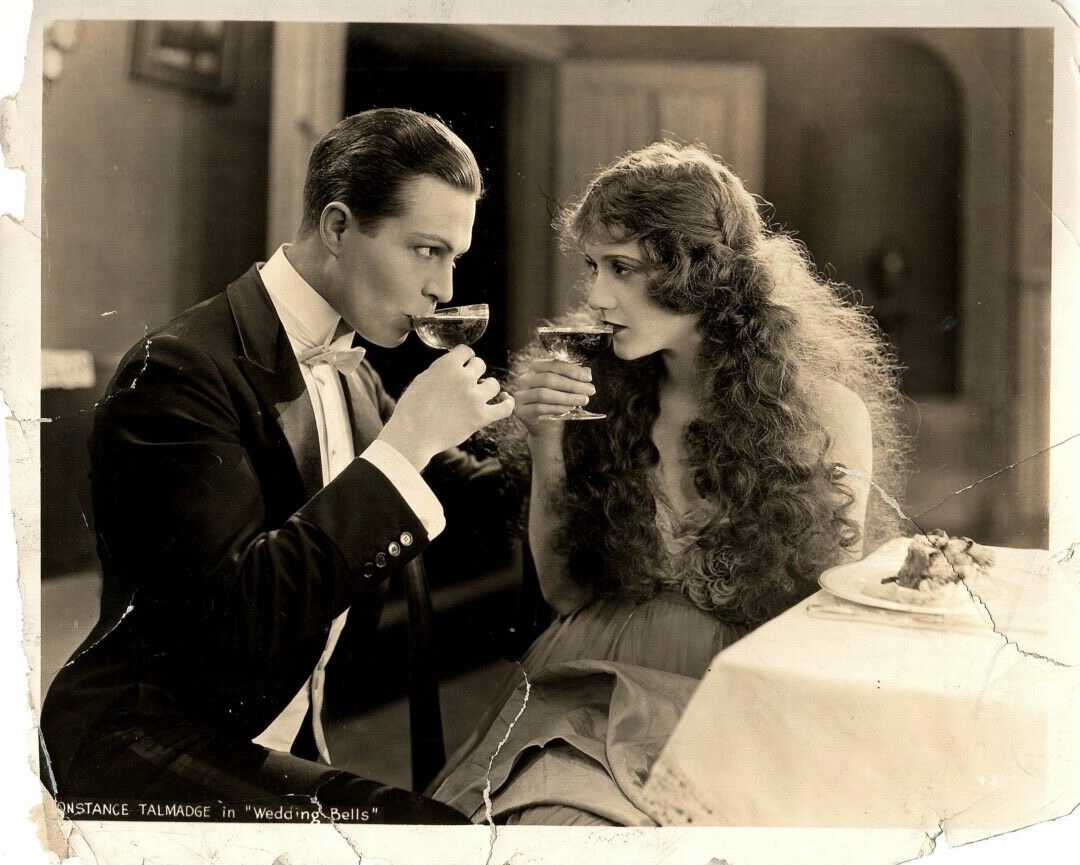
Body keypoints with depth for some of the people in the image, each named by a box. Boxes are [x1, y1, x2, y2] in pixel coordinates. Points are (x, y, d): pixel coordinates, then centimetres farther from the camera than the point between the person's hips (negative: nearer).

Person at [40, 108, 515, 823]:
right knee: (437, 841, -27)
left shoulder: (353, 377, 9)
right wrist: (404, 445, -26)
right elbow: (235, 613, -27)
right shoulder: (178, 372, -17)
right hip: (144, 744, -8)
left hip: (287, 747, 8)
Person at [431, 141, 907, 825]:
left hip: (737, 700, -3)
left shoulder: (826, 415, -5)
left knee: (564, 820, -29)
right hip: (585, 687, 3)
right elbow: (563, 589, 8)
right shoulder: (605, 394, 3)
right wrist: (546, 446, -5)